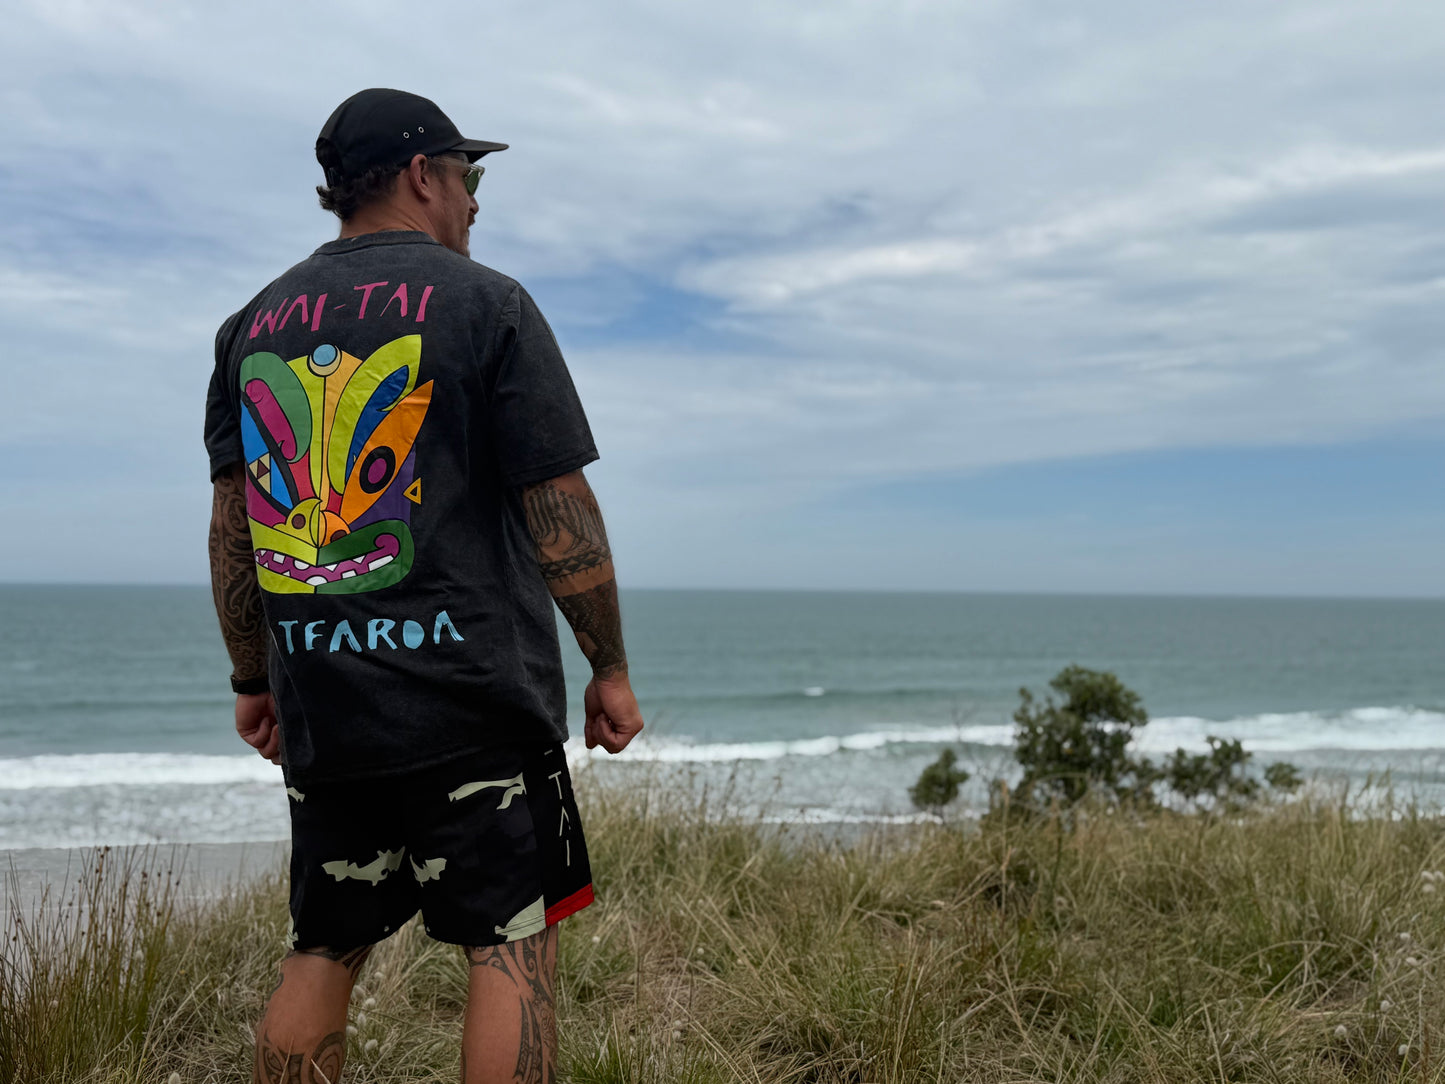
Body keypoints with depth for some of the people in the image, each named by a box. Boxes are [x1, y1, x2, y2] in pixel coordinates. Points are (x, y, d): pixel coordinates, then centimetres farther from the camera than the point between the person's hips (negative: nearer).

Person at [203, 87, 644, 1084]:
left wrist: (254, 678, 22)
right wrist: (610, 671, 1)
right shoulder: (486, 304, -3)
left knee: (323, 954, 14)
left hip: (319, 703, 6)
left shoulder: (254, 322, 12)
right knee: (513, 945, 1)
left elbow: (233, 524, 14)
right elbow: (561, 514, -7)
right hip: (473, 699, -5)